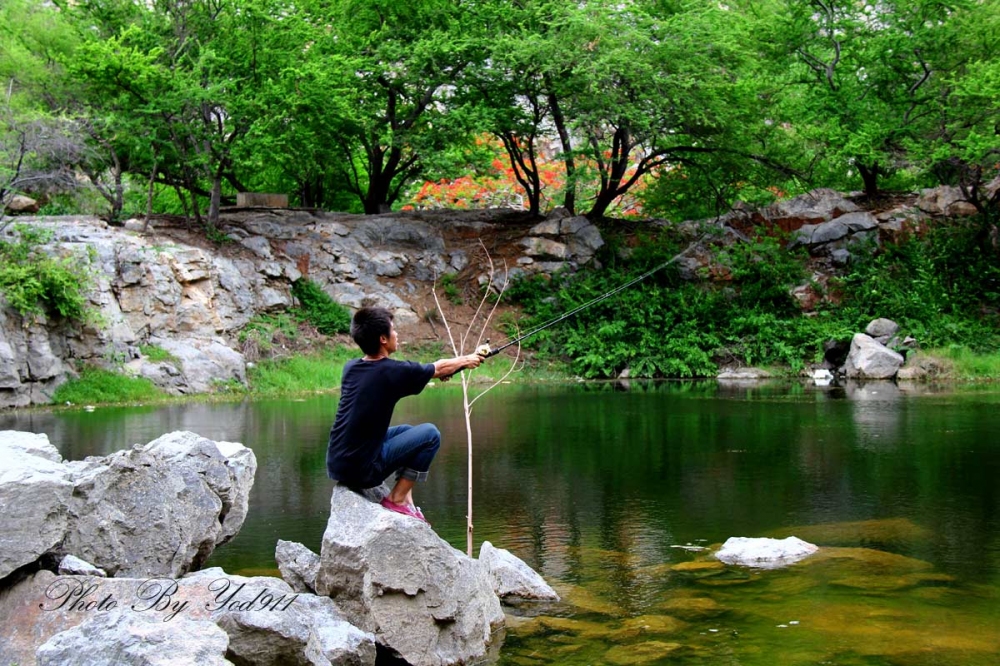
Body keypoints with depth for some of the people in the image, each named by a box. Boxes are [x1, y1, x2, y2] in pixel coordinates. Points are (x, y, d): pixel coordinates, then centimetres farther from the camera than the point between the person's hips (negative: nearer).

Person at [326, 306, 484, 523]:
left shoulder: (351, 367, 5)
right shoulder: (392, 371, -14)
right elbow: (440, 368, 6)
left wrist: (438, 372, 36)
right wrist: (466, 360, 26)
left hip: (335, 465, 8)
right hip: (361, 470, -8)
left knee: (406, 431, 26)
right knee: (430, 434, 1)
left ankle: (407, 503, 21)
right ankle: (397, 499, 4)